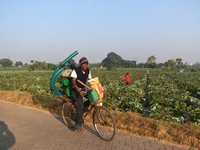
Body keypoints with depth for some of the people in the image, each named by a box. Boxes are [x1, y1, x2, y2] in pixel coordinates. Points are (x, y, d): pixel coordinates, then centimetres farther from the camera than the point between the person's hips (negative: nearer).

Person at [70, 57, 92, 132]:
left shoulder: (88, 70, 1)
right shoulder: (75, 71, -17)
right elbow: (73, 82, -25)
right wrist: (79, 90, -41)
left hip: (83, 89, 6)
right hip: (75, 90, -6)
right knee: (81, 105, -24)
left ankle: (83, 107, 6)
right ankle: (78, 124, -14)